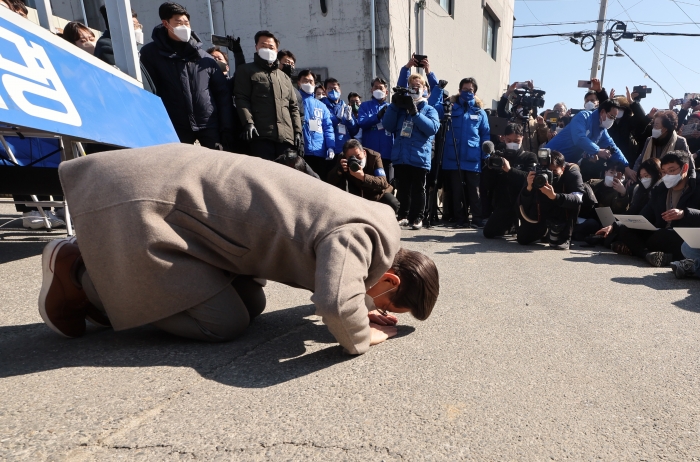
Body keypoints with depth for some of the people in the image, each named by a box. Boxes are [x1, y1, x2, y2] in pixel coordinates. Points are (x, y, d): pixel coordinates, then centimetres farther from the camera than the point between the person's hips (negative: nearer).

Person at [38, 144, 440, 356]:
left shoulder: (366, 224, 7)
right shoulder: (360, 236, -23)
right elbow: (337, 305, -40)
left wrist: (361, 308, 6)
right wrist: (363, 337, -17)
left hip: (189, 182, 9)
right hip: (146, 202, -9)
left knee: (251, 305, 9)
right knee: (226, 324, -5)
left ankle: (106, 278, 20)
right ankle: (79, 274, 9)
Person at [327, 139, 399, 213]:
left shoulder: (374, 157, -22)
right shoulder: (342, 158, -16)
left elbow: (383, 183, -34)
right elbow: (330, 181, -22)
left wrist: (363, 177, -50)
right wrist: (340, 170, -42)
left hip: (378, 192, -1)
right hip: (358, 195, 2)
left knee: (393, 204, -29)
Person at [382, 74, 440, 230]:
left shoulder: (429, 109, 6)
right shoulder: (401, 106, 15)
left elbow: (432, 128, -14)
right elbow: (387, 126, 3)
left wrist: (414, 112, -20)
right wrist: (393, 106, -8)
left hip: (419, 156, -3)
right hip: (400, 155, 3)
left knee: (418, 189, 4)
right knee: (403, 188, 10)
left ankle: (417, 217, 11)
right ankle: (403, 216, 19)